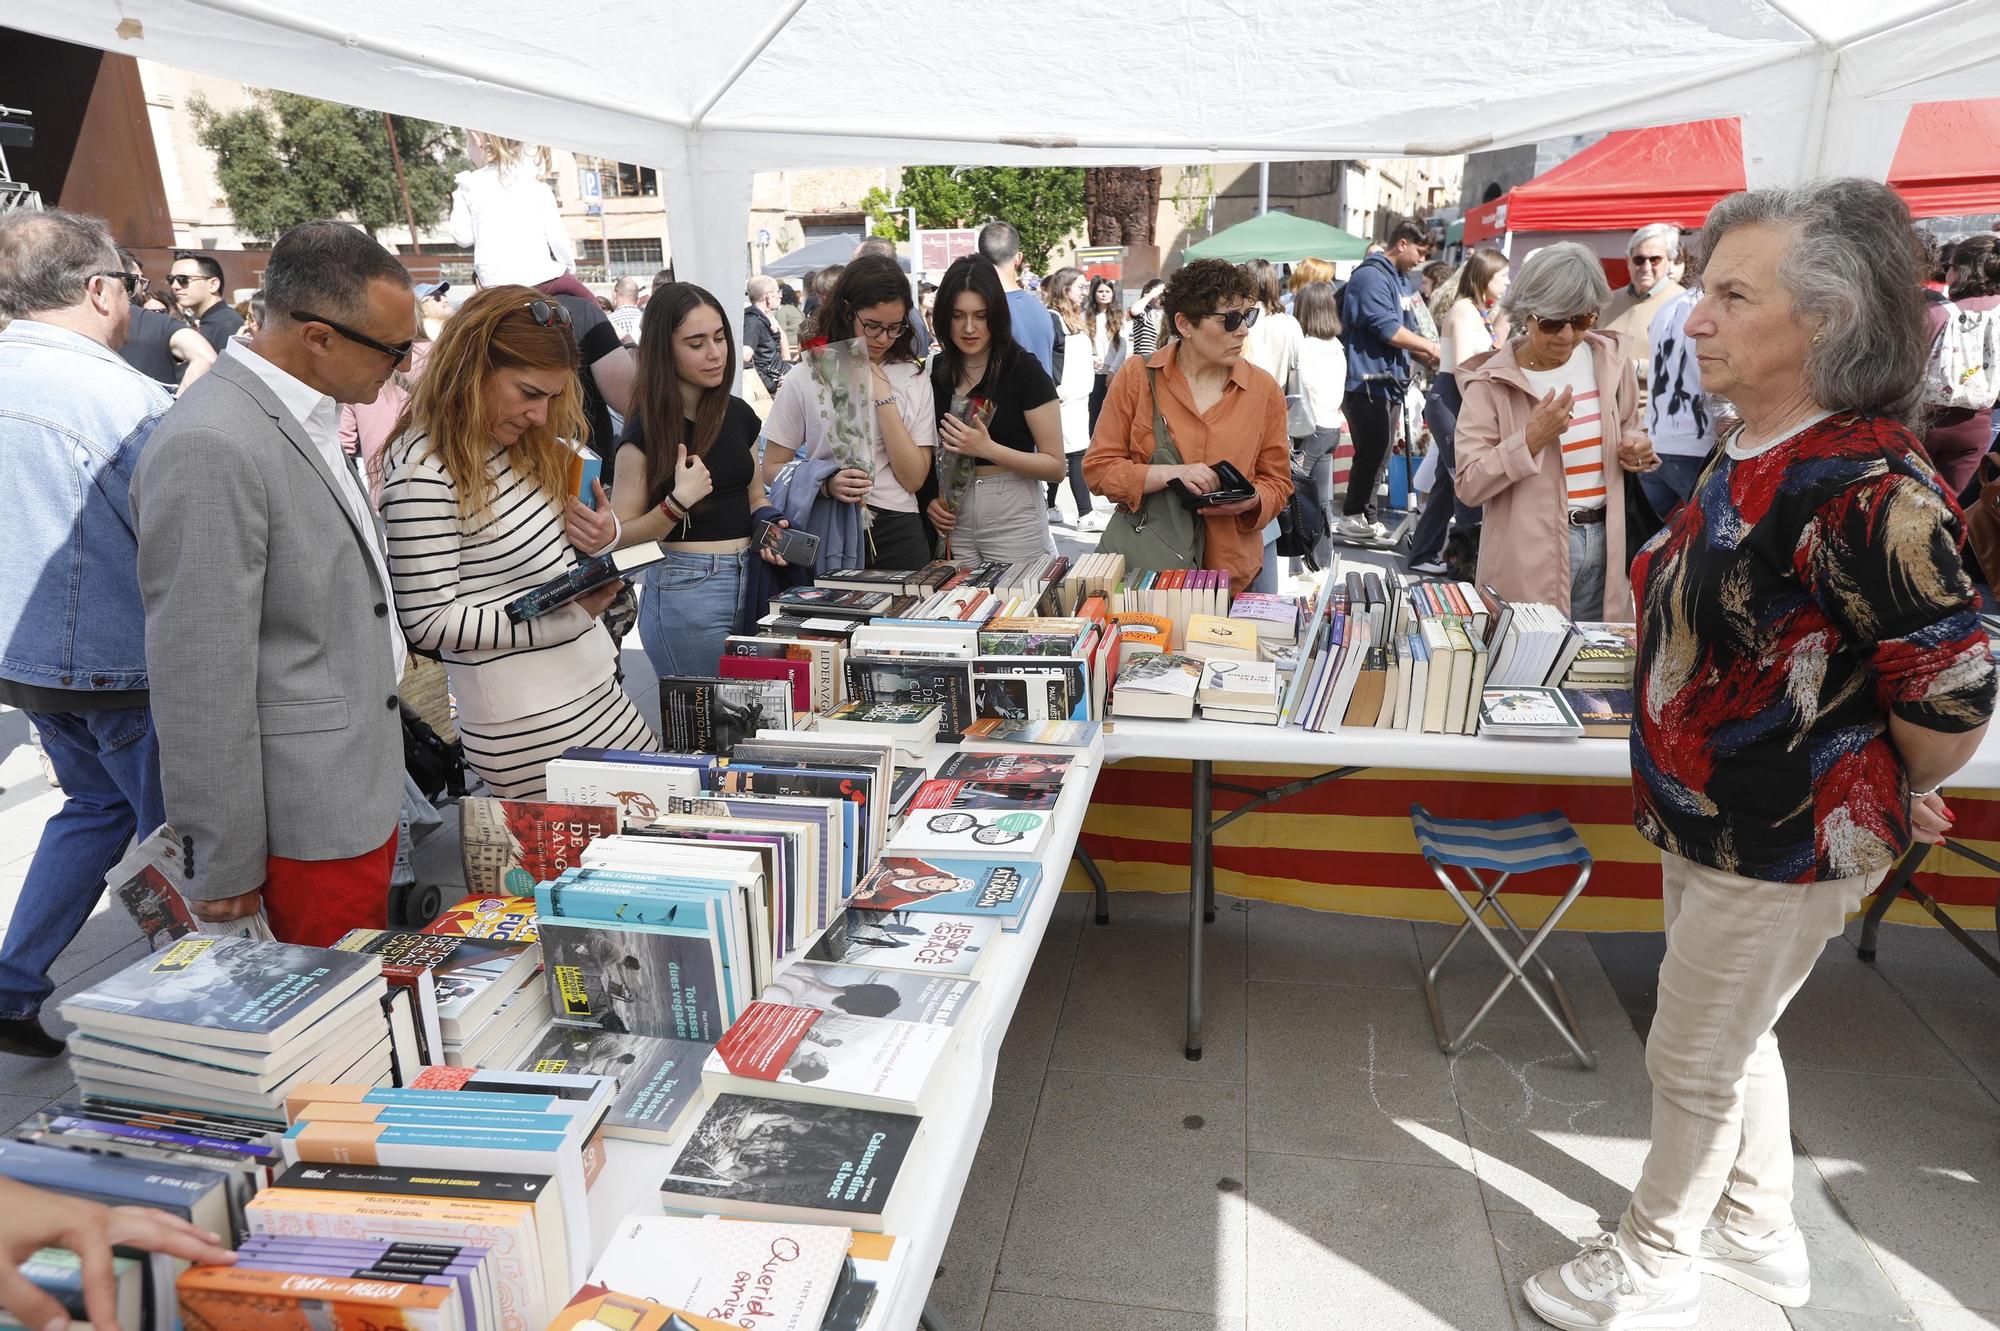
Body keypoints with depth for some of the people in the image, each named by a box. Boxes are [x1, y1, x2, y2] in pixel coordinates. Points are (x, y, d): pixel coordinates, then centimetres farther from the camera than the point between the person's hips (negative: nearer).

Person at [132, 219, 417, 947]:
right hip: (313, 813, -9)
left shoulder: (305, 415, 8)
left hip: (361, 786, 9)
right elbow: (200, 682, -21)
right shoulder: (211, 447, -22)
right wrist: (224, 870, -15)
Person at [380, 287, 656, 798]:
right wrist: (568, 614, -21)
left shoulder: (526, 439, 7)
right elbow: (427, 621, -17)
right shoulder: (423, 473, -18)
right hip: (527, 724, -8)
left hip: (594, 687, 8)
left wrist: (605, 536, -5)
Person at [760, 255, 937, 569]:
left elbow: (914, 479, -6)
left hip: (897, 532, 2)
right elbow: (772, 469, -1)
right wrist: (826, 484, -20)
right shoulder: (805, 379, -1)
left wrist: (883, 396, -11)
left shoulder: (914, 378, 4)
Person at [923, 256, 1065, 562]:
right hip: (954, 518, 4)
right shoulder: (935, 370, 5)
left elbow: (1055, 466, -10)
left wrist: (987, 448, -22)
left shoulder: (1024, 369, -8)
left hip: (1012, 519, -4)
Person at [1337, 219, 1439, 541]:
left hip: (1391, 380, 10)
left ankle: (1361, 516, 17)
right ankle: (1351, 518, 1)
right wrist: (1431, 347, -10)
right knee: (1372, 451, -8)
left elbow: (1408, 331, 23)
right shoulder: (1372, 276, -11)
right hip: (1368, 381, -10)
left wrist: (1431, 360, 8)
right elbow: (1389, 330, -19)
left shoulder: (1401, 280, 21)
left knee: (1379, 453, 11)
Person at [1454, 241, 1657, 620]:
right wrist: (1531, 439, -24)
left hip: (1603, 543, 5)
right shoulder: (1492, 382, -11)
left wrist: (1637, 449, -2)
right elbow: (1468, 487, -13)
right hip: (1529, 558, -4)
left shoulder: (1611, 359, 4)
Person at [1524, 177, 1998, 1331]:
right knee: (1735, 1039, 25)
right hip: (1711, 819, 9)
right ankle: (1760, 1233, 47)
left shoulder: (1869, 487, -27)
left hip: (1784, 845, -9)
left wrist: (1888, 798, -6)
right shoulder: (1754, 456, 2)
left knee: (1695, 1062, 10)